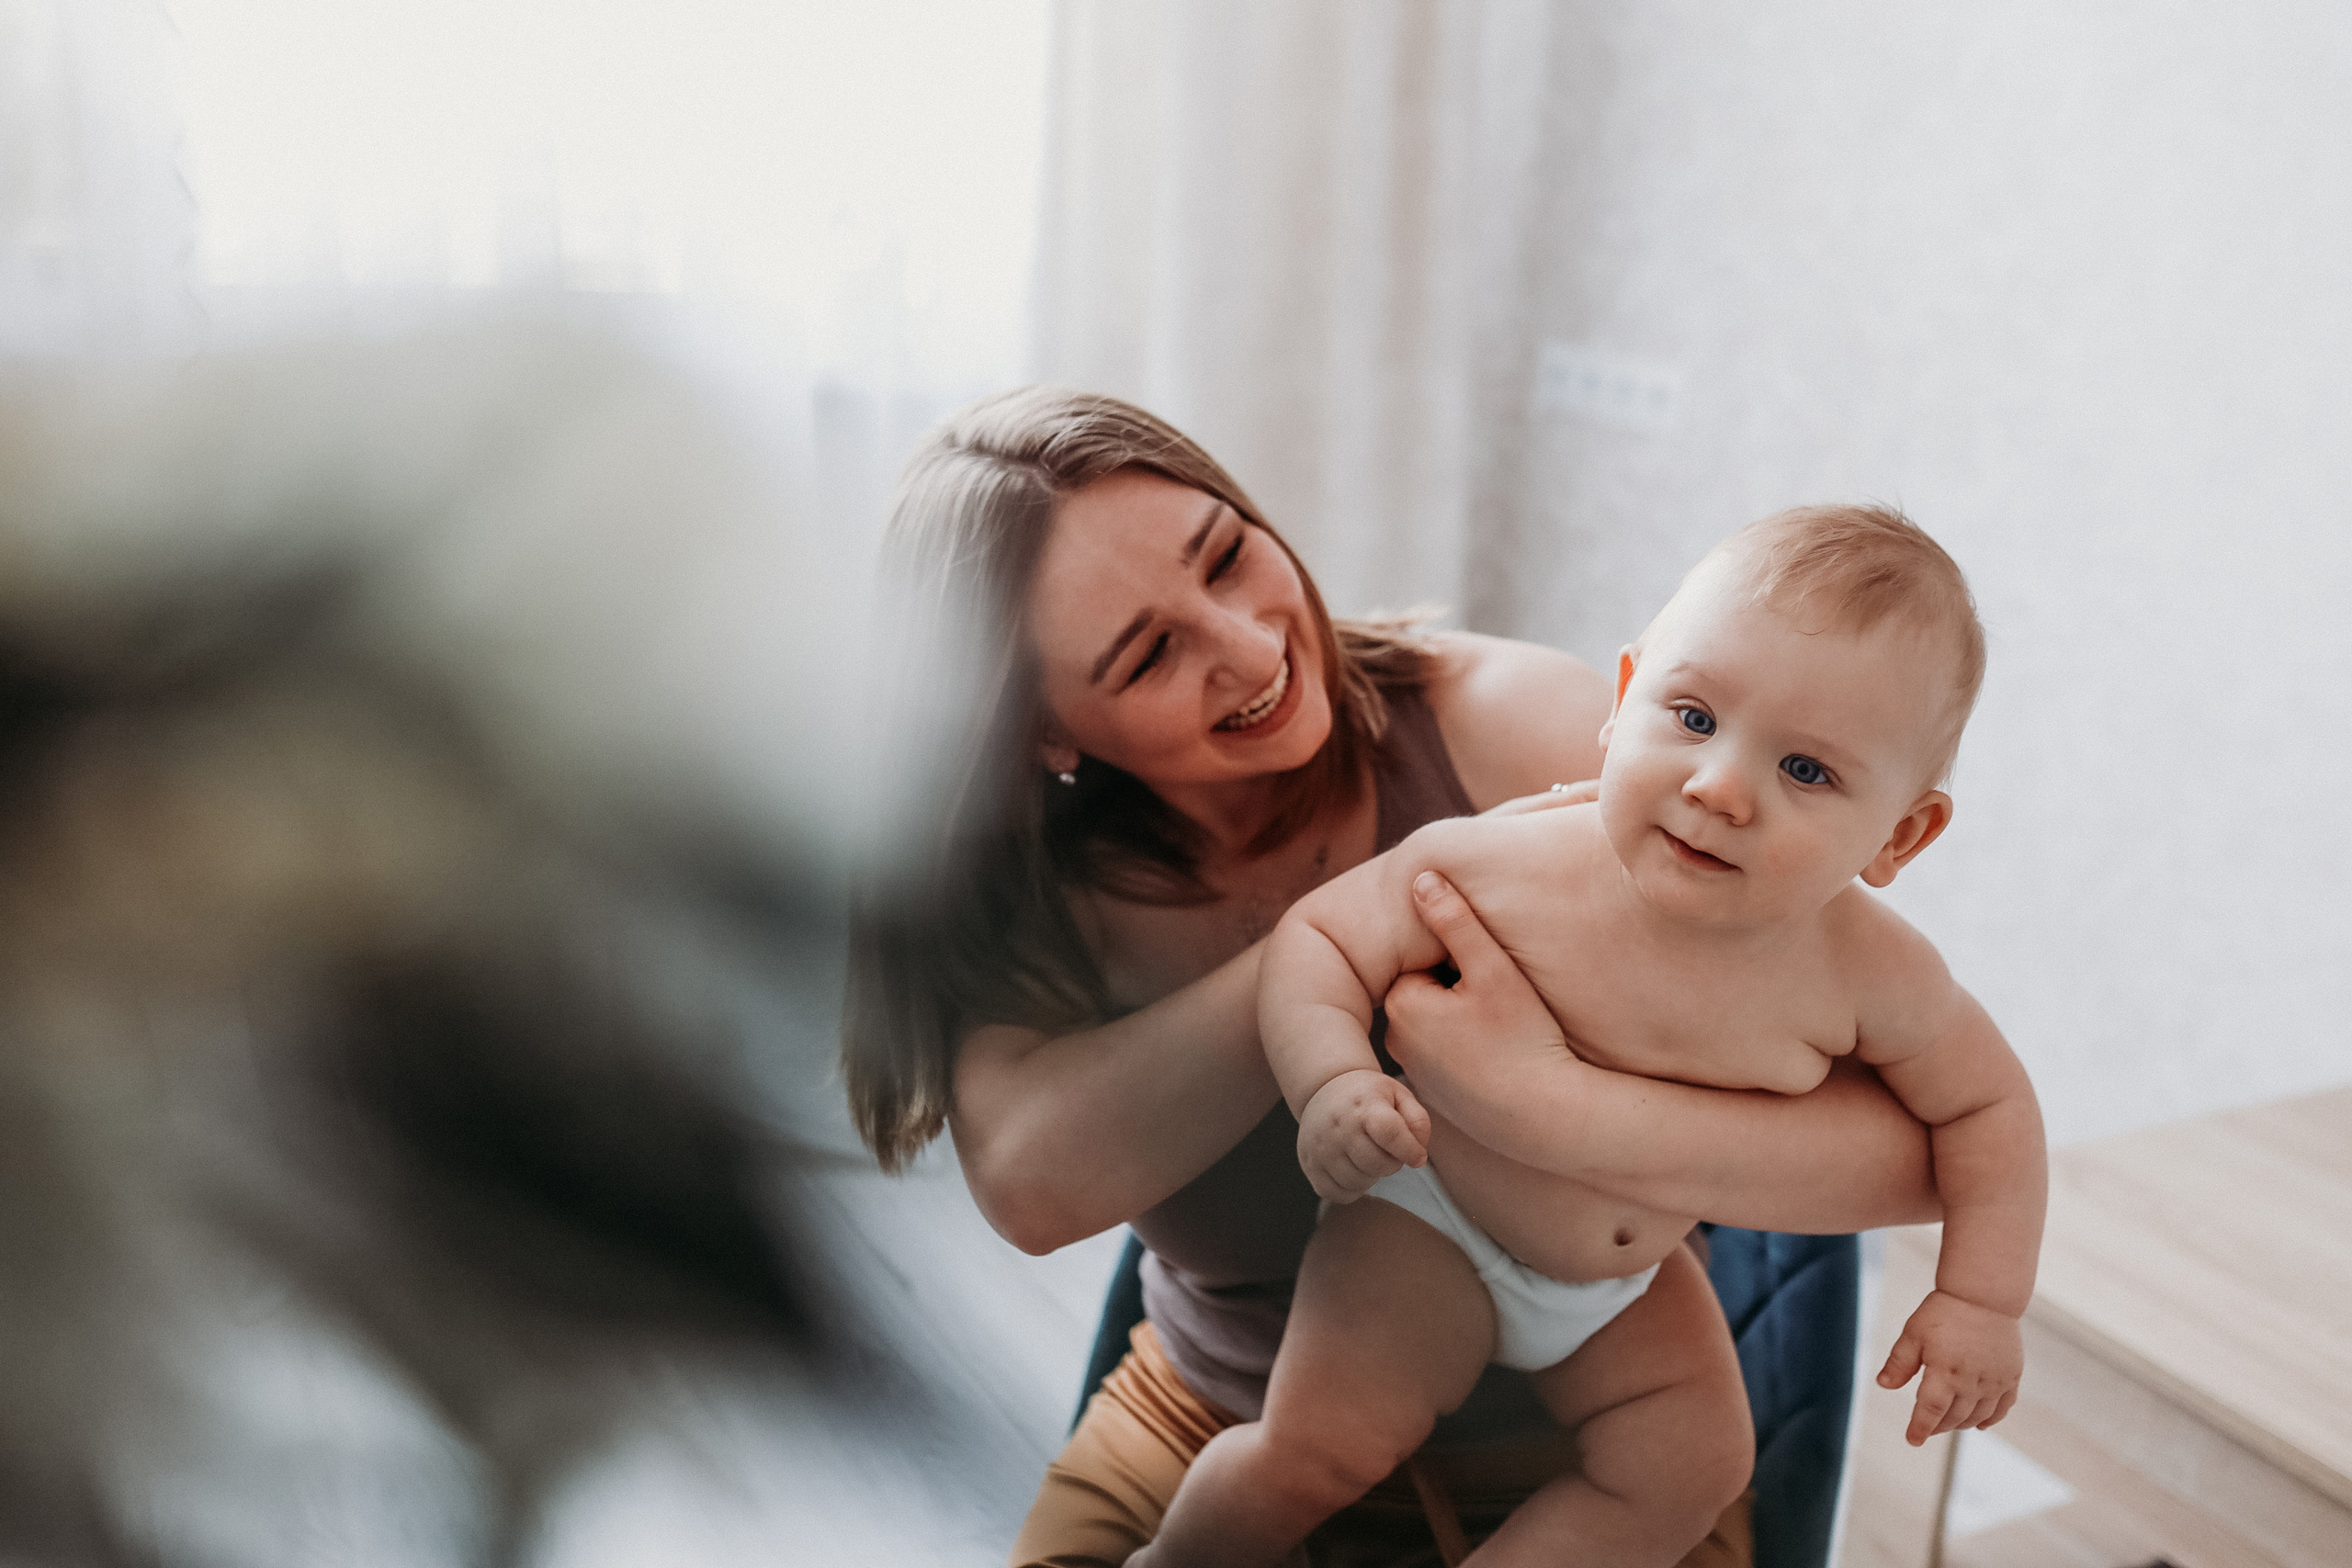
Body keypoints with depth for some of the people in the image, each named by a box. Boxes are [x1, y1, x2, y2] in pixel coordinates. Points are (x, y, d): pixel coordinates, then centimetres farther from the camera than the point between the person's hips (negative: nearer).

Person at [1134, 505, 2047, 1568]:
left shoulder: (1864, 973, -22)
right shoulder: (1494, 869, -29)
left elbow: (1987, 1103, -5)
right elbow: (1316, 936, -19)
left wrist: (1981, 1298, -9)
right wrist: (1331, 1080, -36)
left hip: (1633, 1282, 4)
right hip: (1430, 1222, -3)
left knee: (1690, 1469, -6)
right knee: (1317, 1448, -10)